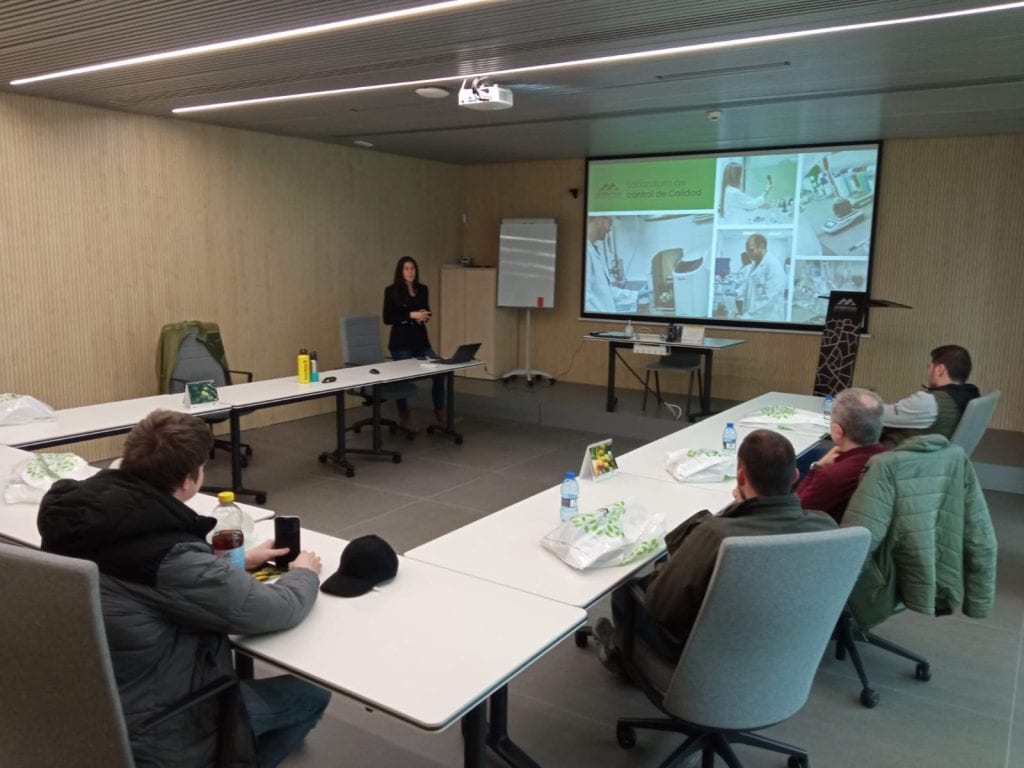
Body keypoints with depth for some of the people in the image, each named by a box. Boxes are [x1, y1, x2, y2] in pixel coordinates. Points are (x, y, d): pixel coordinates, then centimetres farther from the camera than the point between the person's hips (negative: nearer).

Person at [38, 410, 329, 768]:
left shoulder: (77, 508, -10)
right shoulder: (170, 559, -34)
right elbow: (277, 611, -20)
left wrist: (235, 561, 12)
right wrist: (305, 573, 1)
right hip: (148, 737, -8)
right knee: (309, 697, 9)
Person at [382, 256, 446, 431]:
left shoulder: (423, 289, 9)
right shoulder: (392, 290, -6)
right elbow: (387, 318, -11)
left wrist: (425, 316, -6)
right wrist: (411, 315, -18)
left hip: (421, 340, 5)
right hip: (400, 342, -4)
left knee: (439, 371, -5)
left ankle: (439, 411, 11)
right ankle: (404, 416, 19)